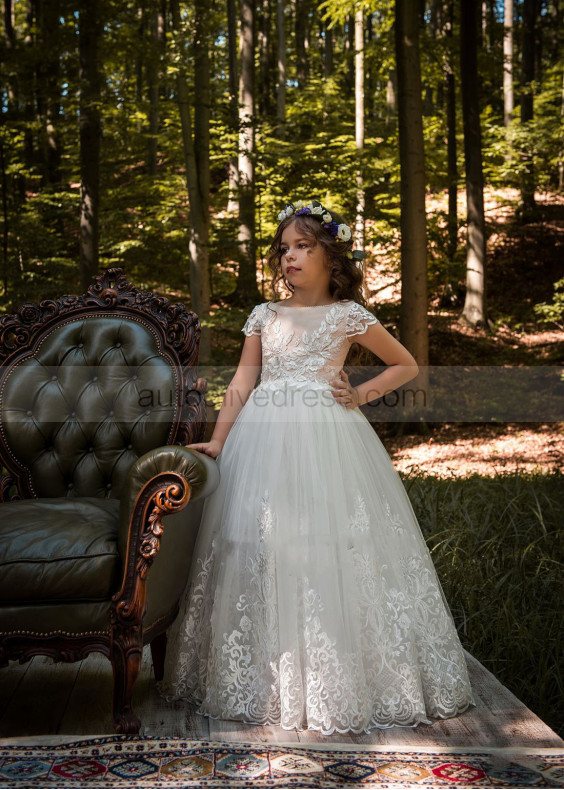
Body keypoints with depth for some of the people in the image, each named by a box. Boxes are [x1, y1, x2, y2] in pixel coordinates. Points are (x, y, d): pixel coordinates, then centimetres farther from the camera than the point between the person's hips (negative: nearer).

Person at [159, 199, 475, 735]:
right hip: (264, 438, 3)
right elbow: (242, 383, 10)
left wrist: (362, 395, 2)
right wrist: (217, 441, 1)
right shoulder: (264, 316, 14)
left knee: (329, 554, -6)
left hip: (325, 436, -3)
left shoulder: (348, 316, 6)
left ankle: (335, 684, 7)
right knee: (260, 552, 1)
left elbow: (406, 365, 15)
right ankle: (264, 683, 13)